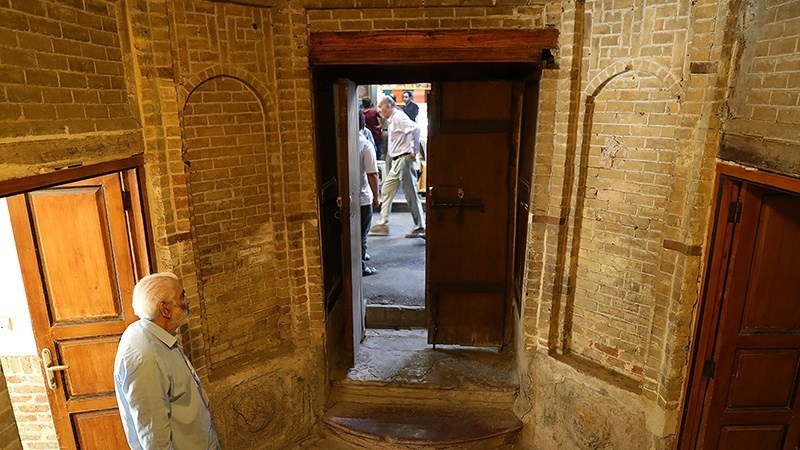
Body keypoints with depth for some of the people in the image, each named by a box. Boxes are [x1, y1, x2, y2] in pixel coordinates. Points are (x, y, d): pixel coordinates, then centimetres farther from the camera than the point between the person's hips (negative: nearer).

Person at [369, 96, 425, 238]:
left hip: (405, 159, -11)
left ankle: (420, 228, 5)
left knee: (411, 194, -4)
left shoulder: (398, 117, -12)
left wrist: (414, 150, -18)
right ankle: (382, 225, 19)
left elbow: (415, 129, -25)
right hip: (397, 161, 11)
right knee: (386, 190, 12)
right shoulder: (392, 119, 18)